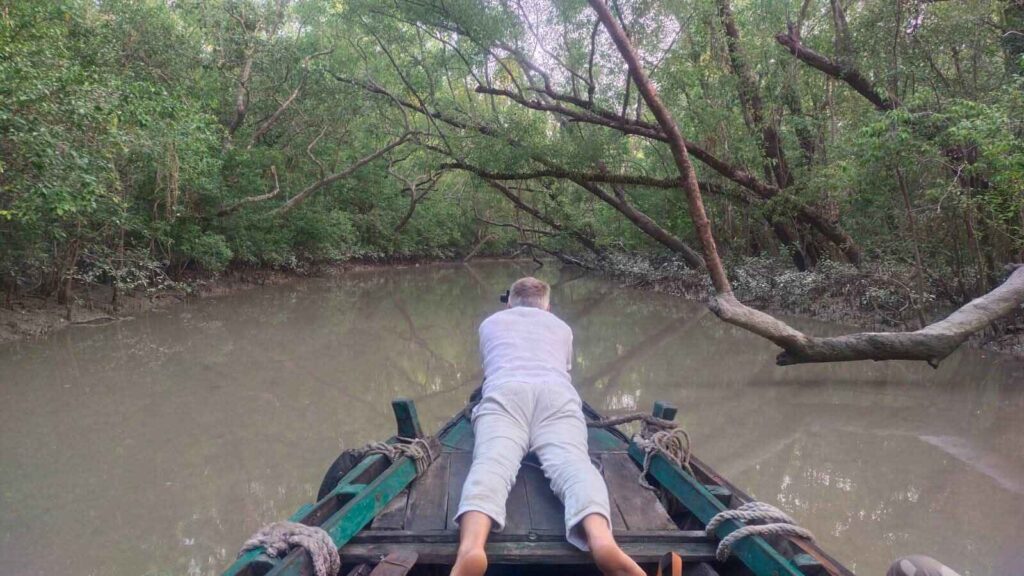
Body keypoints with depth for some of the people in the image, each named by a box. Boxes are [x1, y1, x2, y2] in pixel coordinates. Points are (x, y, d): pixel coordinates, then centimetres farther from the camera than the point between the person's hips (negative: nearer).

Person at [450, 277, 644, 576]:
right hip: (557, 395, 1)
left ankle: (471, 546, -57)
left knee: (492, 462, -25)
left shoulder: (490, 323, 37)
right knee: (572, 462, -23)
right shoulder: (562, 327, 38)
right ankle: (601, 538, -57)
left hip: (504, 392, 0)